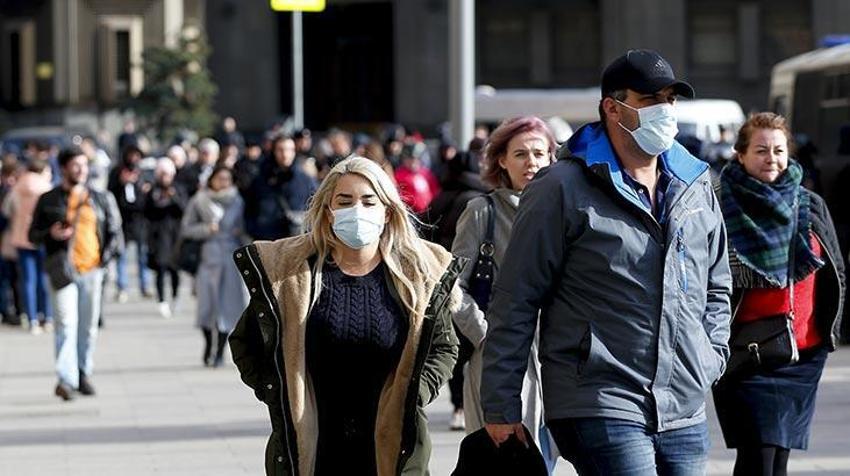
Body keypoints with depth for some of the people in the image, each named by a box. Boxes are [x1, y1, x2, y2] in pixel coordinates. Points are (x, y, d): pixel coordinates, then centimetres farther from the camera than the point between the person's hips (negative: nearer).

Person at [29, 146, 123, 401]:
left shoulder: (101, 199, 12)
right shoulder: (48, 201, 6)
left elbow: (115, 232, 16)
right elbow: (33, 235, 8)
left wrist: (105, 256, 1)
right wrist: (51, 234, -13)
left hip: (92, 270, 3)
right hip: (63, 271, -3)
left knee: (88, 327, 7)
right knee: (66, 324, -13)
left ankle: (84, 375, 19)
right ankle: (65, 380, -18)